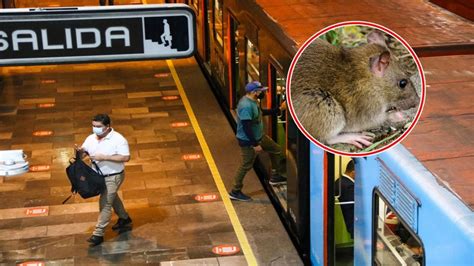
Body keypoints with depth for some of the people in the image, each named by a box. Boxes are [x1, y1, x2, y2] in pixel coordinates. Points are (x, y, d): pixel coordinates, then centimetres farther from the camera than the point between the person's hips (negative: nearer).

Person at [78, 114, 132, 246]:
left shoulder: (118, 139, -22)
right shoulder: (91, 138, -2)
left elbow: (126, 157, -26)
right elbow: (84, 150, 6)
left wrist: (104, 157, -31)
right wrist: (79, 151, -21)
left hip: (113, 177, -7)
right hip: (98, 175, 7)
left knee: (105, 204, -6)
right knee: (112, 198, 24)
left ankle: (98, 234, 0)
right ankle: (124, 219, 46)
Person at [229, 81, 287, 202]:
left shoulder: (252, 101, 3)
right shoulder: (246, 106, -30)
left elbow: (262, 113, 20)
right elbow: (246, 127, -31)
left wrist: (279, 109, 16)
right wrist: (255, 145, -26)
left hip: (259, 137, 10)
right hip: (248, 141, -10)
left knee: (276, 150, 18)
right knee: (246, 166, 1)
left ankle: (275, 177, 32)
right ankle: (235, 192, 16)